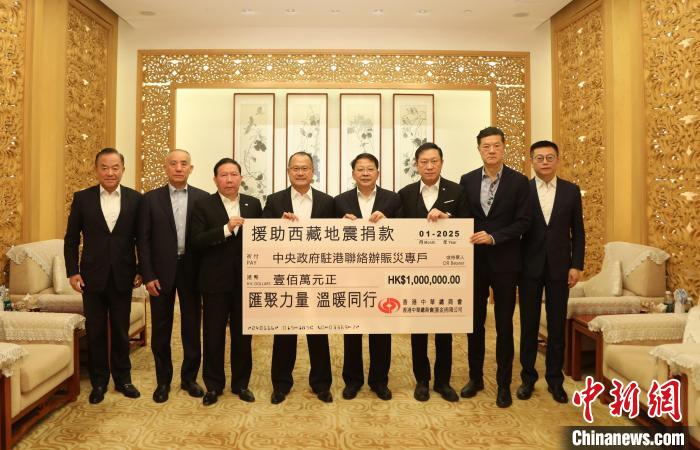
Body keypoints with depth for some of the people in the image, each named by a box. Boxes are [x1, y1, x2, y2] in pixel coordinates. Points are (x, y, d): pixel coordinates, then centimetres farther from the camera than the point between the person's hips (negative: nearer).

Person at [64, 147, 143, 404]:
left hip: (123, 277, 0)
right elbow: (71, 238, 3)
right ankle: (99, 382, 24)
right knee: (95, 332, 9)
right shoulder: (82, 198, -1)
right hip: (92, 277, 0)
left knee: (121, 331, 12)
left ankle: (123, 379, 27)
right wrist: (72, 271, -3)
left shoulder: (135, 199, -1)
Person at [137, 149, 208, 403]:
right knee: (161, 330, 9)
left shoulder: (203, 198, 1)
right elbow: (143, 240, -1)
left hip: (192, 271, 0)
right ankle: (163, 381, 24)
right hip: (161, 272, 0)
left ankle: (189, 378, 25)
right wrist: (148, 275, -7)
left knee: (192, 328, 9)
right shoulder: (151, 199, 1)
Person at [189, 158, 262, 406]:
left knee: (243, 335, 11)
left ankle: (241, 383, 27)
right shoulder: (203, 205, -2)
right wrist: (226, 229, -22)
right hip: (215, 281, -2)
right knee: (213, 336, 9)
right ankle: (213, 385, 24)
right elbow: (195, 241, -11)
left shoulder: (253, 204, 5)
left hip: (245, 280, 2)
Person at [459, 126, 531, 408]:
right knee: (474, 322, 11)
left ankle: (504, 384, 20)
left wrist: (493, 237, -18)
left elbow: (522, 223, -7)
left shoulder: (519, 182, -3)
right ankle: (475, 377, 27)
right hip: (474, 261, 3)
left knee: (504, 325, 6)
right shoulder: (467, 180, 5)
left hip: (504, 261, -2)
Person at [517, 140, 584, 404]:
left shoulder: (571, 191, 4)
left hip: (560, 268, 1)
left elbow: (578, 232, 5)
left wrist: (576, 266, -2)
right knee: (529, 325, 8)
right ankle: (528, 377, 21)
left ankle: (555, 380, 21)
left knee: (557, 326, 8)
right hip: (530, 268, -1)